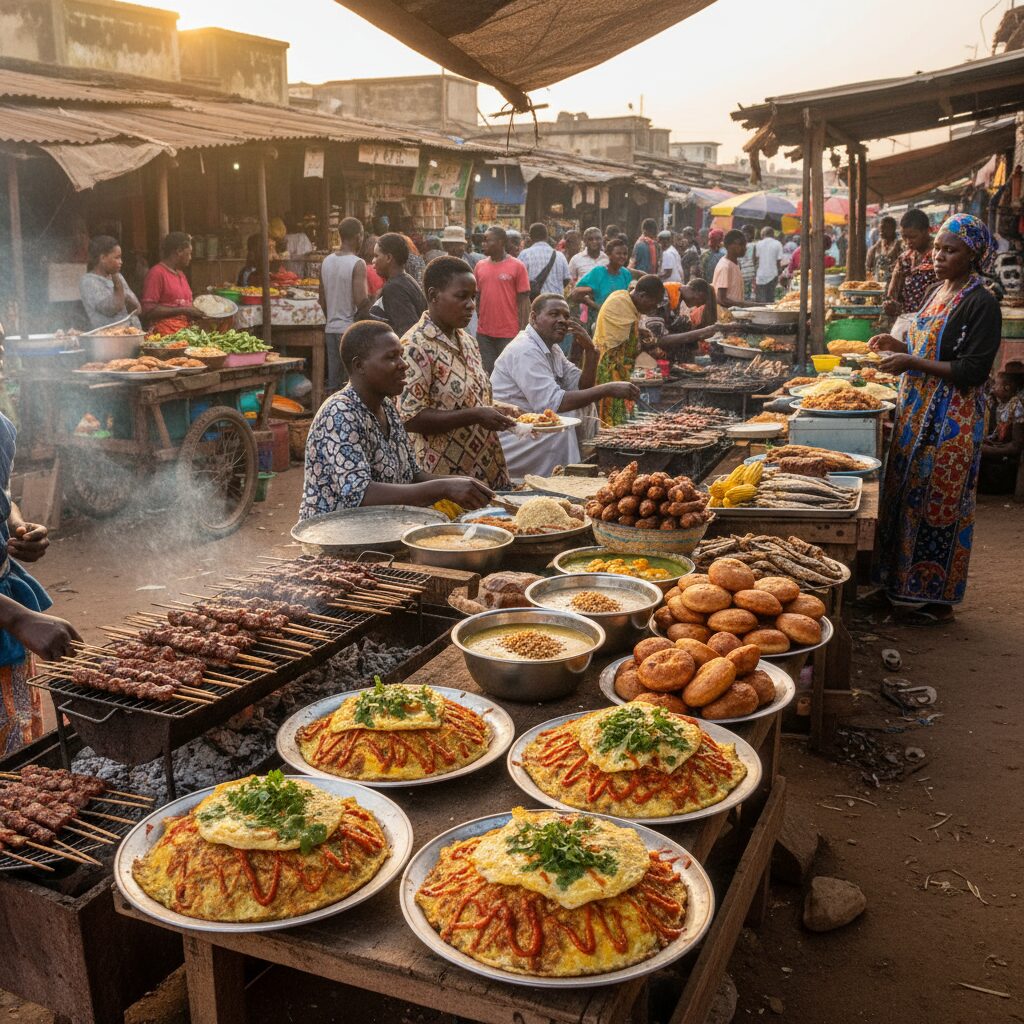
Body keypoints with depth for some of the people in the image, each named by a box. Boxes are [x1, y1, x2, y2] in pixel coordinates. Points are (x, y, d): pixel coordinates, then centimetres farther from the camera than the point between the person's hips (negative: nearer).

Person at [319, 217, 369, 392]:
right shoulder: (357, 264, -12)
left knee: (333, 383, 11)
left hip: (331, 329, 7)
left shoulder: (326, 262, 9)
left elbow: (322, 300, 15)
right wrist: (372, 299, -1)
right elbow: (361, 301, -21)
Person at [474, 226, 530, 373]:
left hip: (509, 334, -4)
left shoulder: (517, 266, -4)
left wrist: (522, 332, -8)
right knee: (486, 374, 8)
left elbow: (524, 301, -4)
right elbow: (477, 297, 14)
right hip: (484, 334, 4)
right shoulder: (480, 266, 8)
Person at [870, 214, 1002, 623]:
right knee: (906, 495, 12)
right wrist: (897, 345, 4)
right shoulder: (937, 292, 12)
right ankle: (902, 585, 24)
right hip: (916, 412, 8)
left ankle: (934, 598, 10)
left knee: (937, 503, -2)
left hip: (951, 421, -8)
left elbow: (972, 371, -18)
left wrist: (911, 363, -20)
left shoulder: (981, 303, -13)